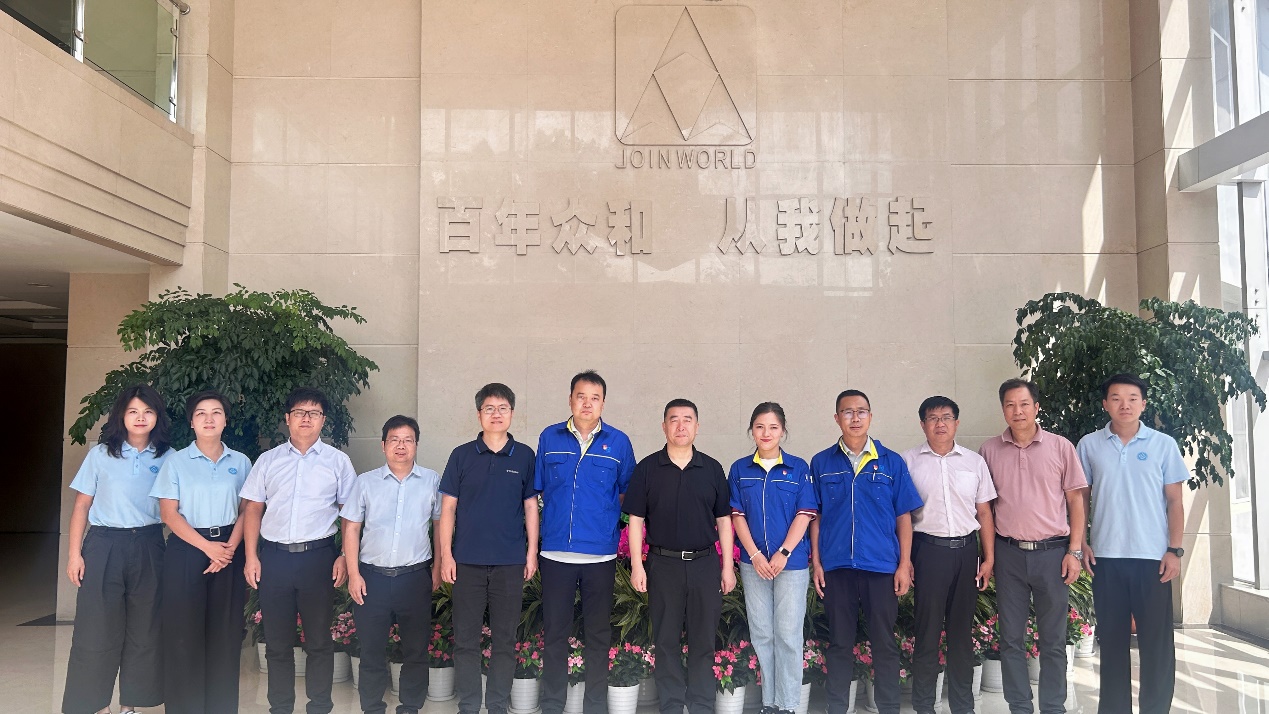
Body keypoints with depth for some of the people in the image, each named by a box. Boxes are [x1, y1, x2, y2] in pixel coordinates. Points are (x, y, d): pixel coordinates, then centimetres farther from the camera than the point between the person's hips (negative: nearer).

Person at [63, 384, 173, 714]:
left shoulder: (167, 458, 3)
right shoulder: (101, 454, 1)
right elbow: (81, 505, 2)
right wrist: (74, 553, -4)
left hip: (148, 547, 1)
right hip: (104, 545, -1)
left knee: (144, 628, 6)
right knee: (97, 628, 0)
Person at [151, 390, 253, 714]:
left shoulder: (240, 463, 6)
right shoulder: (177, 462, 1)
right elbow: (169, 513, -4)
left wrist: (230, 547, -9)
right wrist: (207, 546, -13)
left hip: (229, 551, 2)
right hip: (187, 550, -1)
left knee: (225, 632, 4)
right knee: (184, 632, -1)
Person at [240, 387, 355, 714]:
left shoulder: (338, 461, 4)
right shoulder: (268, 460, 9)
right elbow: (253, 509, 8)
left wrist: (345, 557, -6)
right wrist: (251, 557, 1)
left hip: (318, 556, -2)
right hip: (273, 556, 2)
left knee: (318, 639, 6)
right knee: (277, 640, 10)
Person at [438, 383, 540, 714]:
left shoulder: (525, 456, 3)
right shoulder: (462, 455, 2)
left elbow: (531, 506, 6)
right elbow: (448, 507, 3)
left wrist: (532, 552, 1)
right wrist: (446, 554, -3)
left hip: (510, 562, 0)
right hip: (467, 561, 0)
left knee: (505, 638, 7)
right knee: (465, 638, 5)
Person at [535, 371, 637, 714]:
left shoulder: (618, 442, 2)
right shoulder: (549, 438, 4)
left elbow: (627, 492, 11)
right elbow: (538, 489, 11)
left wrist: (603, 510, 3)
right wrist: (560, 513, 7)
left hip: (601, 553, 0)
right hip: (556, 552, 1)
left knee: (598, 634, 8)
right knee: (554, 632, 8)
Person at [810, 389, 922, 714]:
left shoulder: (891, 463, 2)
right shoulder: (821, 463, 4)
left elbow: (903, 517, 3)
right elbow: (815, 516, 6)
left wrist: (905, 564, -2)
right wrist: (816, 562, 1)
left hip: (882, 566, -1)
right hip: (836, 566, 1)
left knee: (884, 643, 6)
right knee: (839, 642, 10)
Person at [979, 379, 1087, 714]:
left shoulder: (1061, 447, 1)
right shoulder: (989, 451, 4)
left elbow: (1076, 501, 3)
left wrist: (1074, 551, -3)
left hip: (1053, 551, -1)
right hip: (1009, 552, 1)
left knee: (1053, 639, 6)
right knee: (1011, 638, 7)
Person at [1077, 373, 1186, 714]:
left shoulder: (1163, 445, 1)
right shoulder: (1089, 445, 4)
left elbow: (1175, 501, 2)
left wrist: (1174, 550, -5)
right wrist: (1081, 543, 1)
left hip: (1153, 557, -1)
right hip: (1106, 557, 1)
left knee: (1157, 640, 3)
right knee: (1112, 639, 10)